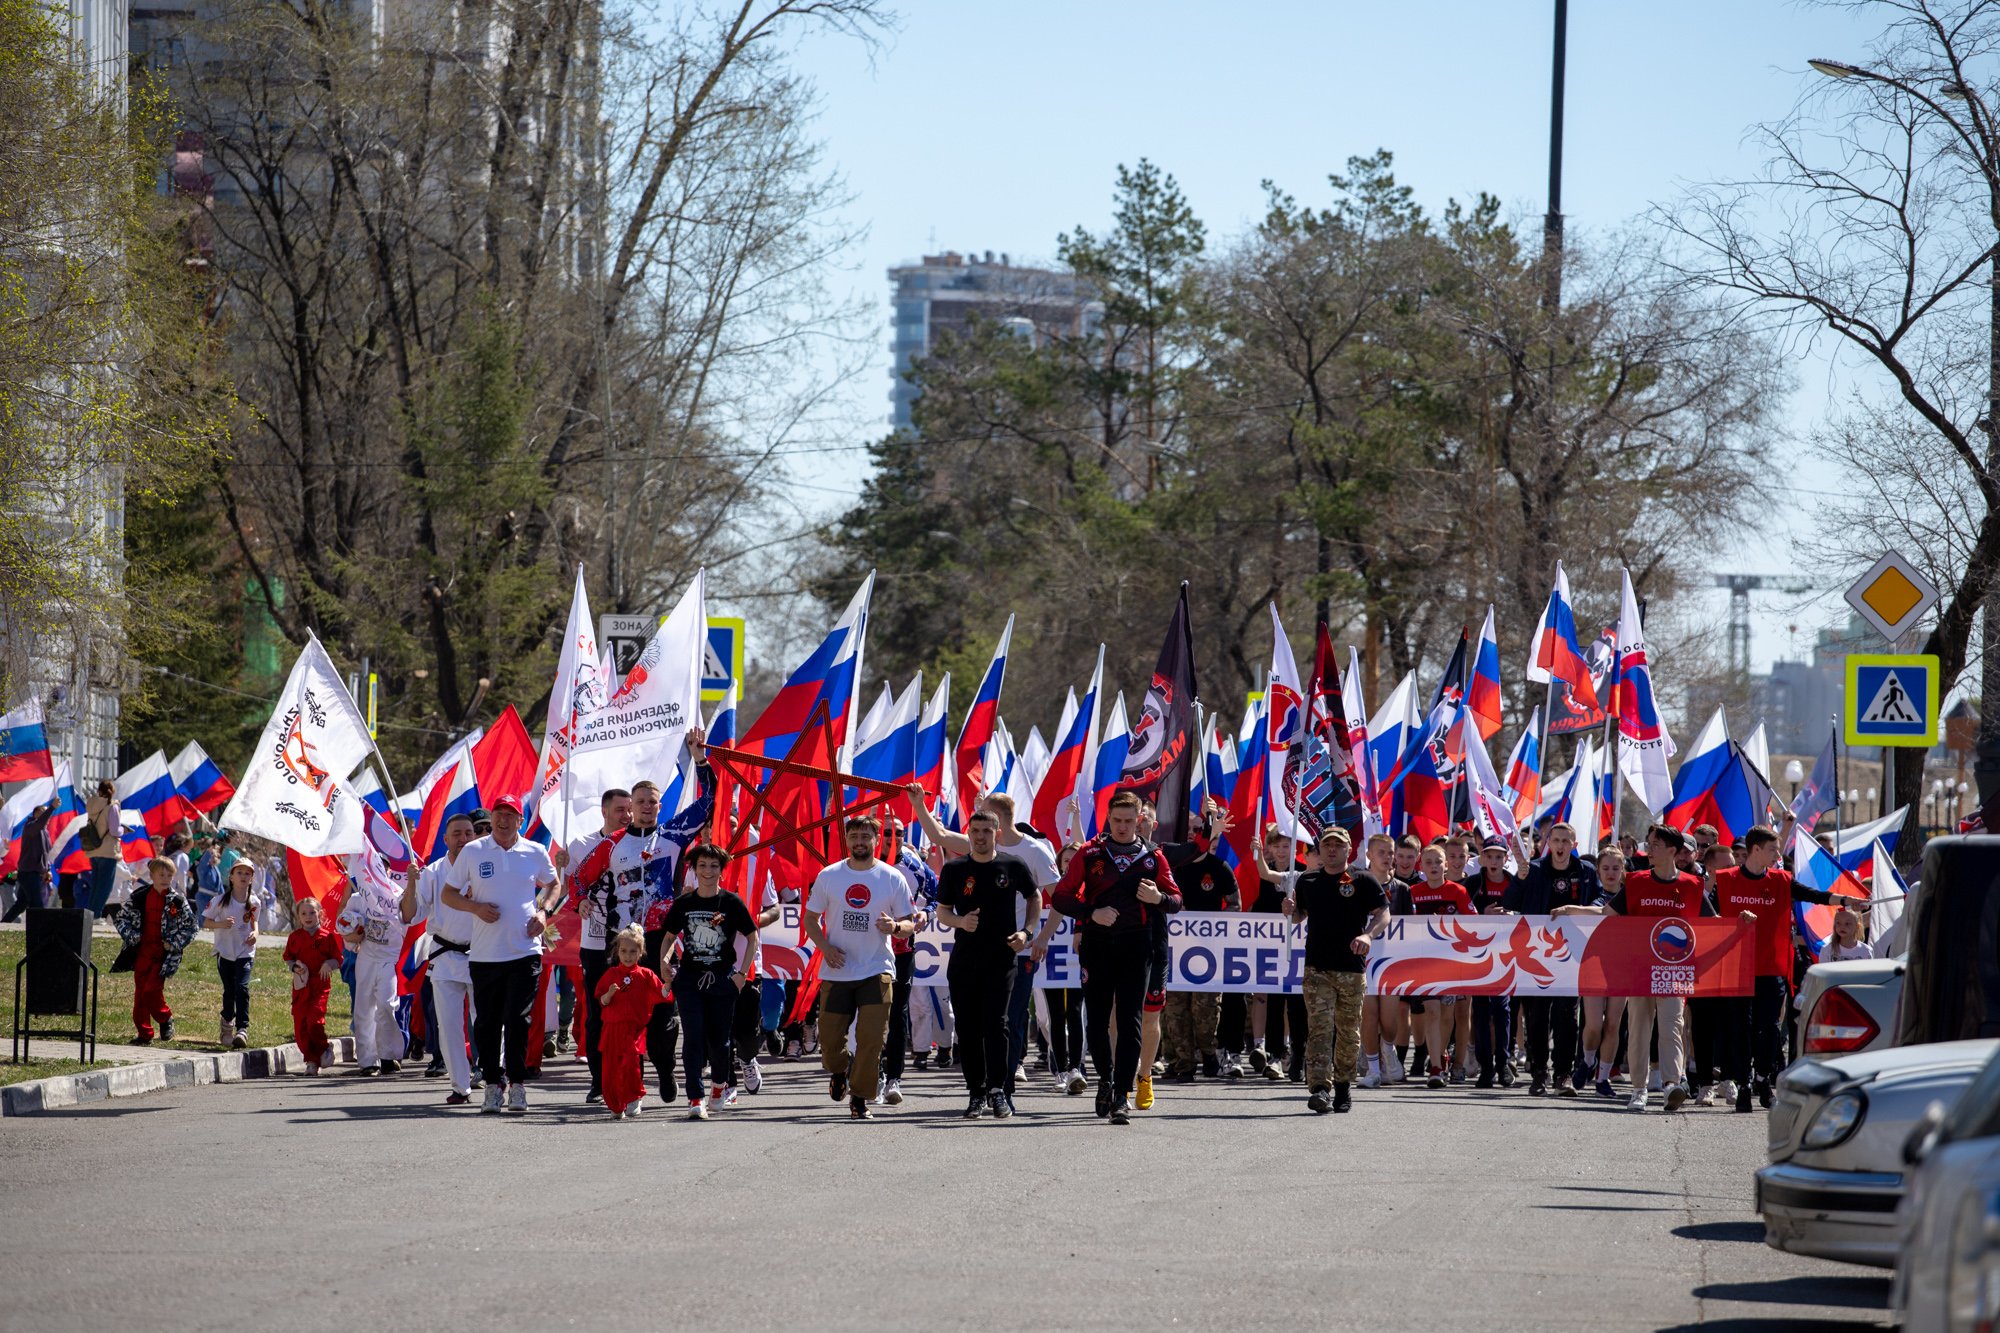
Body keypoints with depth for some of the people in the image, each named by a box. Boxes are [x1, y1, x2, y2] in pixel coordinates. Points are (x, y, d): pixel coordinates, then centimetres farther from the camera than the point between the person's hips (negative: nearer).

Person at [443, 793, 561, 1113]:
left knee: (518, 1019, -7)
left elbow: (553, 884, 23)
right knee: (487, 1022, 4)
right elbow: (447, 894, 9)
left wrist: (543, 911, 3)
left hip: (525, 952, -1)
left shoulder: (535, 853, 5)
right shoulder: (473, 852, 3)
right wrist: (476, 907, -9)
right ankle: (492, 1084, 14)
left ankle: (517, 1084, 1)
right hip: (484, 953, 1)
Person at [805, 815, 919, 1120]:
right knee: (829, 1038, 3)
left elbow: (910, 924, 4)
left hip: (877, 971, -1)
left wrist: (895, 927, -19)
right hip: (836, 971, 1)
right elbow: (810, 918, 10)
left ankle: (860, 1097, 5)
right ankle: (838, 1072, 36)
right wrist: (824, 946, -8)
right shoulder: (828, 876, 3)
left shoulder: (893, 878, 0)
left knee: (871, 1038, -9)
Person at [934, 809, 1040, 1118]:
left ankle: (998, 1090, -7)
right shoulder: (954, 869, 4)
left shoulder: (1013, 866, 2)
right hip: (964, 961, 2)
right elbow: (942, 910, 10)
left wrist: (1026, 932, 2)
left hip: (1002, 959, -2)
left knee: (996, 1024, -12)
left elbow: (1035, 897, 16)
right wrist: (960, 921, -12)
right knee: (968, 1028, 3)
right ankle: (976, 1093, 10)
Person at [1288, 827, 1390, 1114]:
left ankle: (1343, 1084, 22)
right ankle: (1320, 1088, -20)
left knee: (1348, 1031, 7)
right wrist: (1290, 910, 0)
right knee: (1319, 1028, -11)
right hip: (1316, 968, 1)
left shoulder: (1363, 881, 4)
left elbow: (1383, 915, -1)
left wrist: (1367, 935, -20)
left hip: (1351, 968, -1)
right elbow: (1298, 917, 24)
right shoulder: (1307, 881, 14)